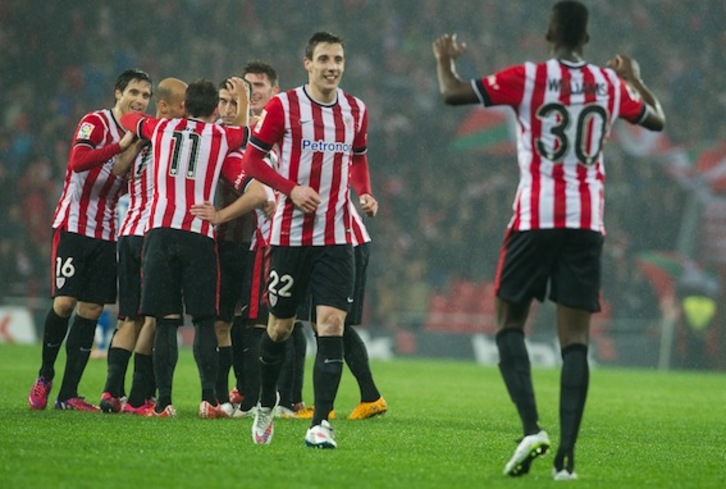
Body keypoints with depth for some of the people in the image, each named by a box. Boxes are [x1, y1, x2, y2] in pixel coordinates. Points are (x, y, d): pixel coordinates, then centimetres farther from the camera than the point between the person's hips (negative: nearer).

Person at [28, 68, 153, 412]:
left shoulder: (140, 134, 12)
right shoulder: (96, 122, -9)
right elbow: (77, 161, -26)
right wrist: (121, 145, -31)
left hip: (106, 233, 6)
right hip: (73, 226, -6)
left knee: (91, 310, 1)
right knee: (64, 303, -10)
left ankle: (68, 394, 4)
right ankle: (45, 376, 12)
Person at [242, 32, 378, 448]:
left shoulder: (356, 111, 7)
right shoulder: (283, 107, -5)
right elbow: (252, 159, -2)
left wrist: (365, 194, 2)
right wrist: (291, 188, -16)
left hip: (338, 238, 2)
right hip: (291, 234, -2)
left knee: (332, 324, -11)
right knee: (281, 326, 9)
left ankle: (321, 424, -10)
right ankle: (266, 402, 34)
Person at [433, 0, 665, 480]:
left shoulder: (528, 78, -4)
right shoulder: (611, 85, 8)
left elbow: (453, 94, -8)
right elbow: (657, 120, 26)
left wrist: (445, 58, 13)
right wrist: (636, 79, 42)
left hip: (536, 219, -3)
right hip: (588, 222, 3)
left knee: (510, 324, 8)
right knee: (575, 339, 2)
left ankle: (532, 428, -12)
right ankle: (567, 454, -7)